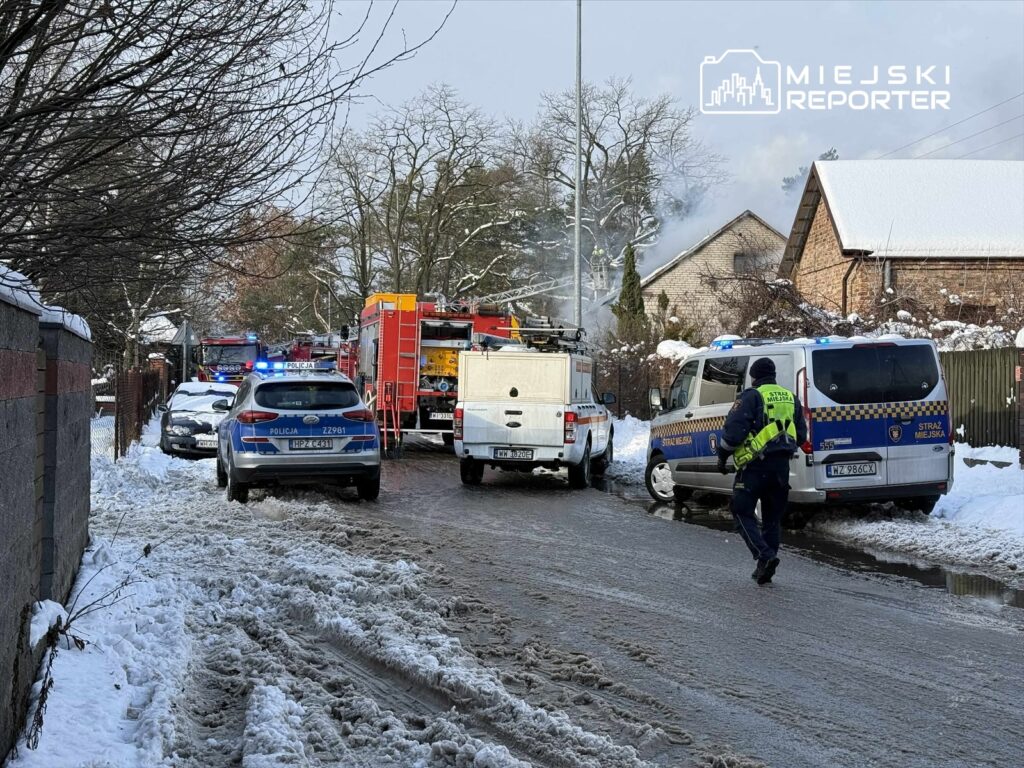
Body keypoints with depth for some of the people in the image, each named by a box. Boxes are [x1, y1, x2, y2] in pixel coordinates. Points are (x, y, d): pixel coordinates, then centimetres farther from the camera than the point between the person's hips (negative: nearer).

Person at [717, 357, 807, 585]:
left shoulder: (751, 397, -7)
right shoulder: (791, 398, 15)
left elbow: (733, 430, -15)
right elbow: (800, 436, 18)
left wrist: (722, 456, -3)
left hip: (755, 466, -6)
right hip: (782, 466, 6)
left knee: (743, 512, 2)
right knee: (772, 517, 14)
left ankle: (765, 556, -15)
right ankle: (766, 566, 15)